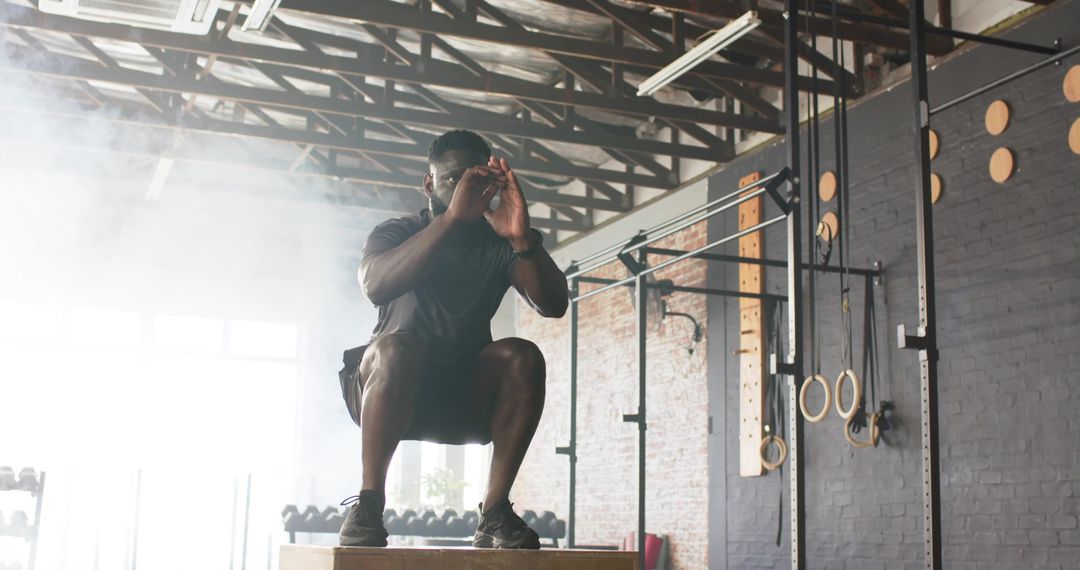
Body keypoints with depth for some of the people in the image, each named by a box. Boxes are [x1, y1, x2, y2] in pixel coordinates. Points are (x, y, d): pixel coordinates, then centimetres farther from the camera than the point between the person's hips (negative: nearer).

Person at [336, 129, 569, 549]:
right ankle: (368, 506, -29)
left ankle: (495, 513, -24)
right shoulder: (397, 232, -2)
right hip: (392, 390, -2)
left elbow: (554, 305, -14)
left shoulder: (499, 245, 3)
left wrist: (523, 238, -32)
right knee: (396, 346, -34)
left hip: (466, 396, 2)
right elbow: (375, 286, -27)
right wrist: (452, 218, -36)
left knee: (524, 357, -25)